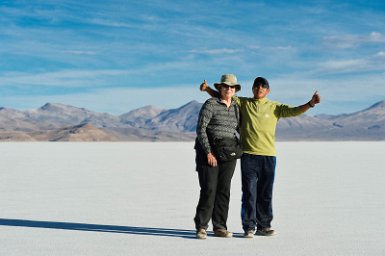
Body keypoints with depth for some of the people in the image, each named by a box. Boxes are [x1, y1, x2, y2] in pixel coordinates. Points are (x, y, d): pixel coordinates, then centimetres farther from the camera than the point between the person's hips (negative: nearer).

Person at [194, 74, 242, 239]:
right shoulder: (210, 104, -7)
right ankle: (201, 227, 0)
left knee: (224, 190, 5)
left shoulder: (236, 108, 12)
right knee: (208, 190, -9)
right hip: (208, 152, -6)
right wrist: (208, 152, -18)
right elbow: (200, 129, -13)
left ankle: (219, 227, 12)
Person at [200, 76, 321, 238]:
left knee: (265, 194, 8)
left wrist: (311, 103, -16)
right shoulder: (242, 103, 10)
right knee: (249, 193, -3)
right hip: (248, 156, -1)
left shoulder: (274, 107, 9)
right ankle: (249, 227, 3)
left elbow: (293, 111, -1)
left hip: (268, 156, 1)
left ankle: (263, 226, 19)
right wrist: (207, 89, 0)